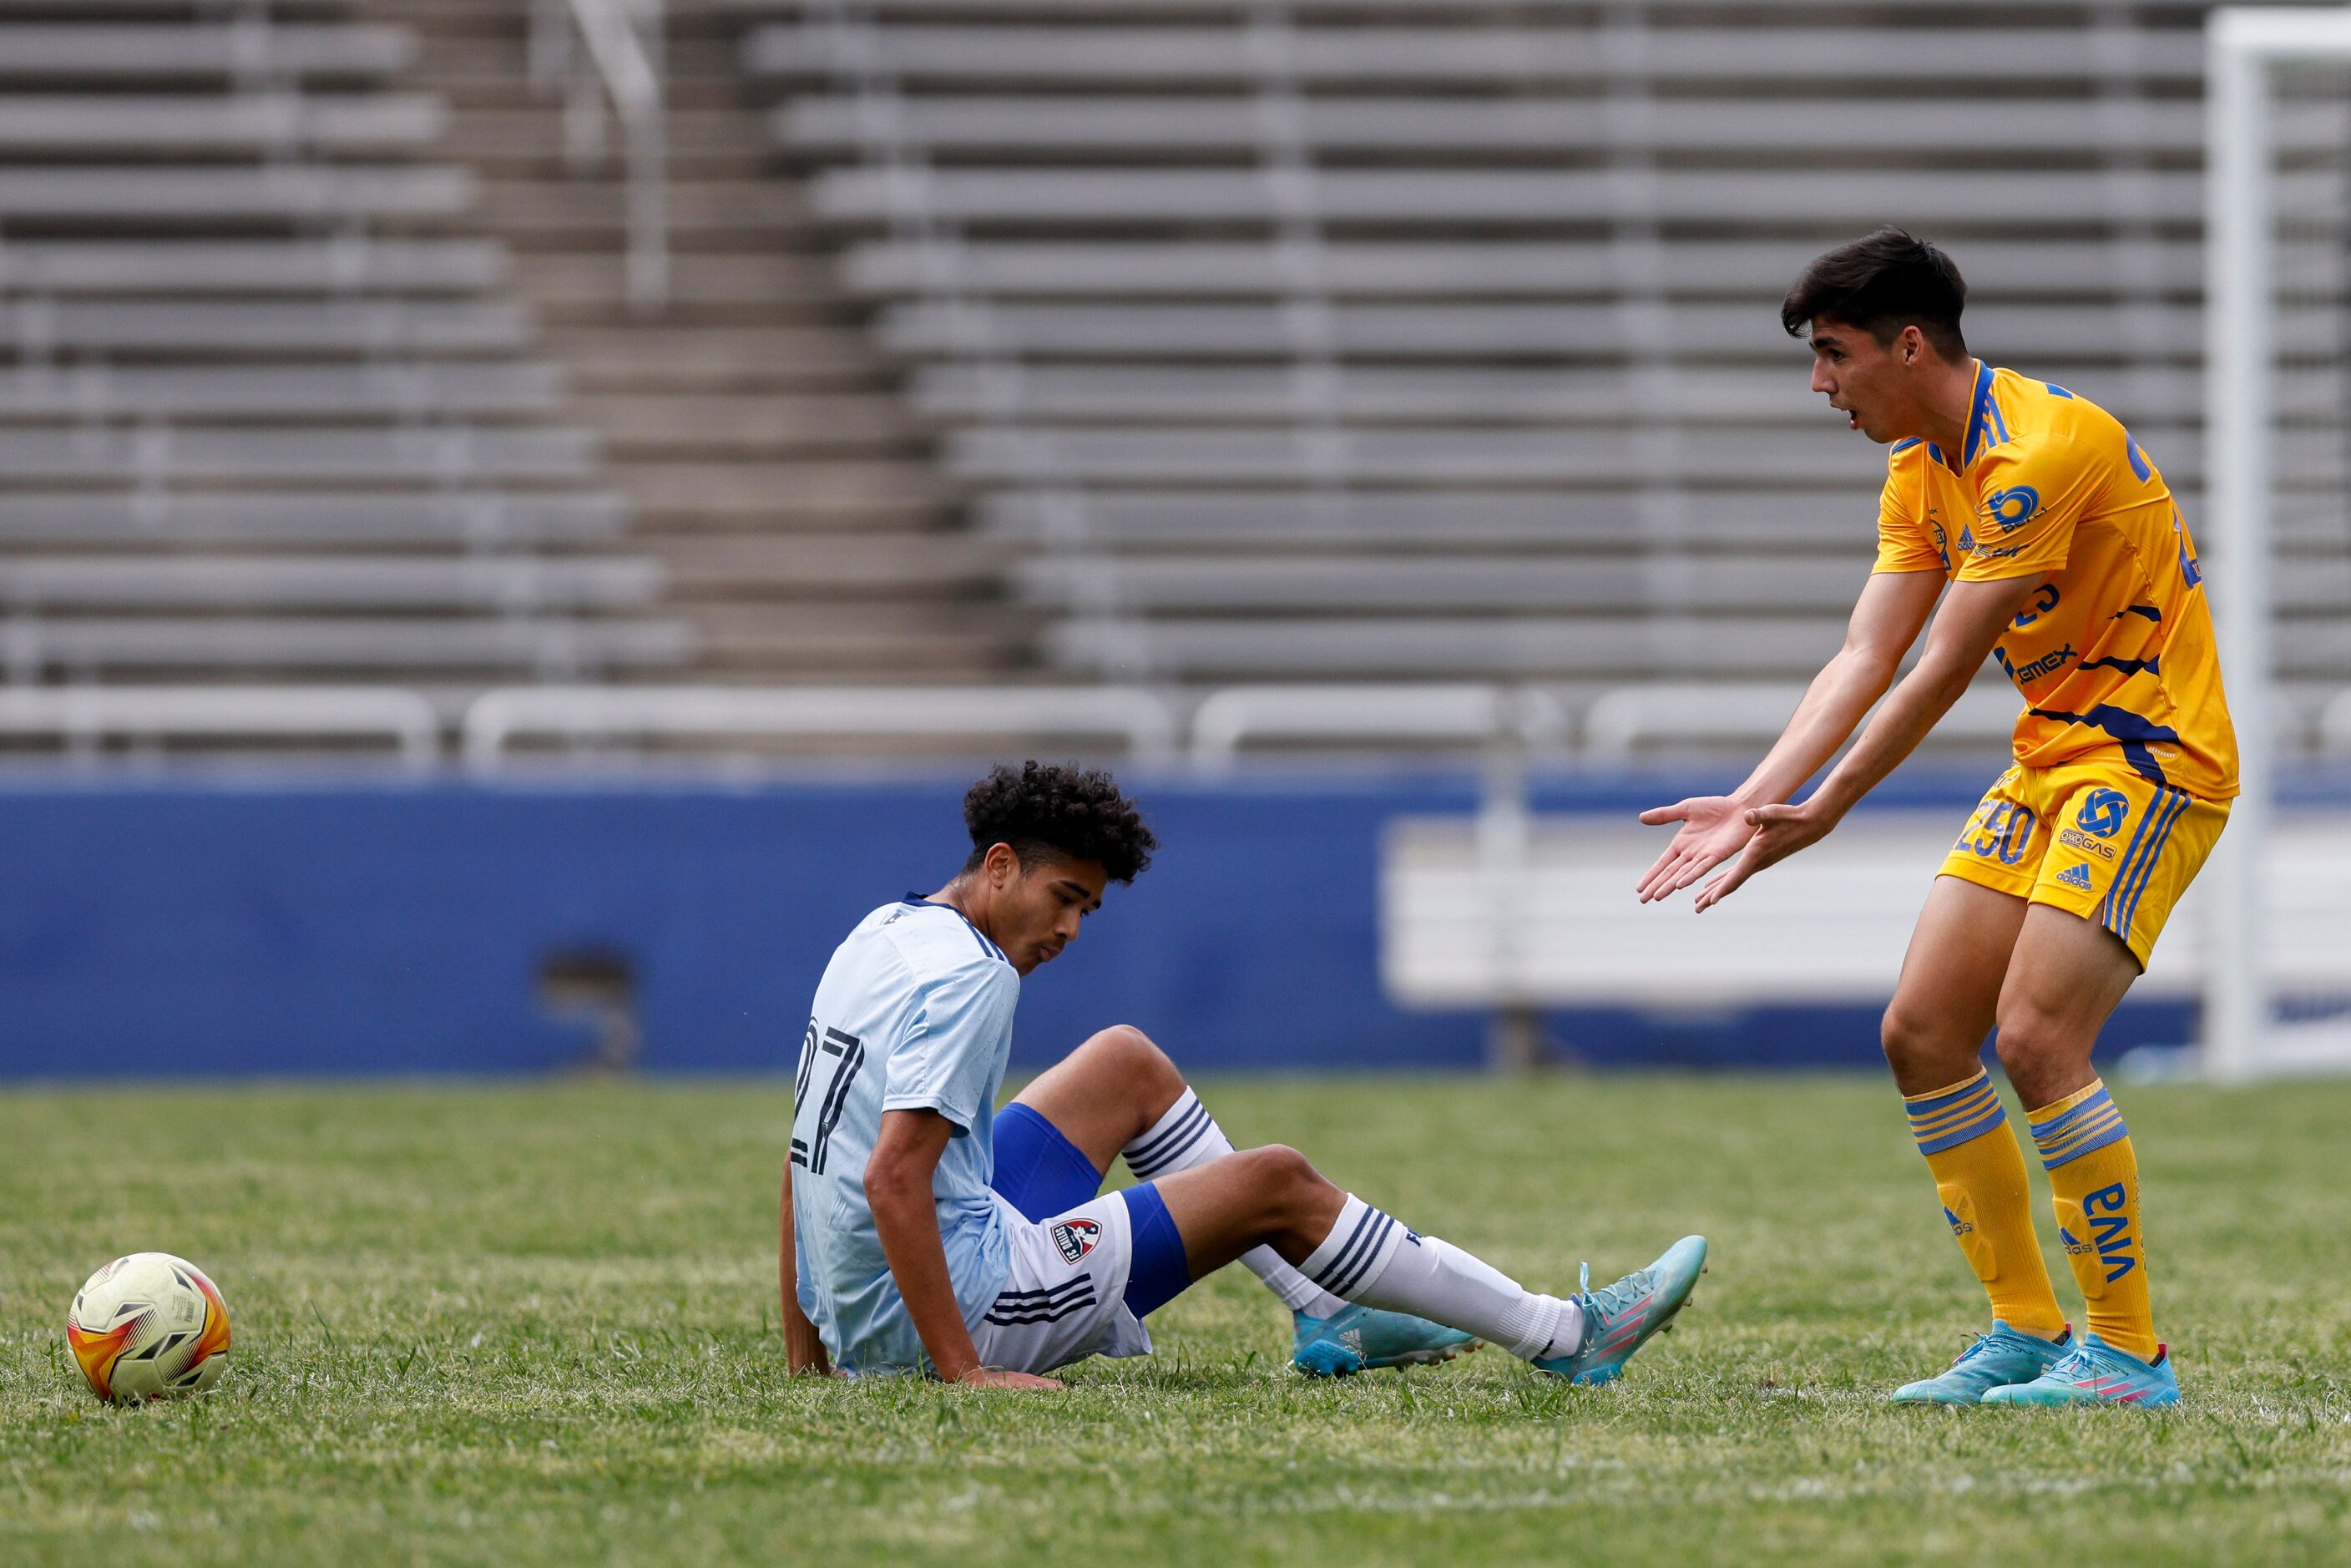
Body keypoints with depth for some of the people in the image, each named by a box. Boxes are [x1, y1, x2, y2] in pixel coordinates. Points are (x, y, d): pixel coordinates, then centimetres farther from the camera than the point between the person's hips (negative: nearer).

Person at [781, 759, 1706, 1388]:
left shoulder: (881, 935, 11)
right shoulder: (966, 975, -19)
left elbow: (803, 1163, 14)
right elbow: (892, 1179, -29)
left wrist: (807, 1352, 16)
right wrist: (962, 1372, -28)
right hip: (960, 1304, -10)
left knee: (1129, 1064, 24)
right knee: (1278, 1185, 0)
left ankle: (1326, 1316, 30)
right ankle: (1561, 1337, 9)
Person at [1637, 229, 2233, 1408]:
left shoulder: (2037, 450, -22)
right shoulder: (1921, 473, 9)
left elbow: (1942, 670, -22)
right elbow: (1864, 658, 4)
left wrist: (1820, 813, -19)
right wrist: (1752, 801, -8)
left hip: (2150, 755, -10)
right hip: (2052, 757, 10)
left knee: (2036, 1039, -20)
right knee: (1921, 1033, 2)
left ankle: (2130, 1354, -12)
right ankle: (2026, 1332, 10)